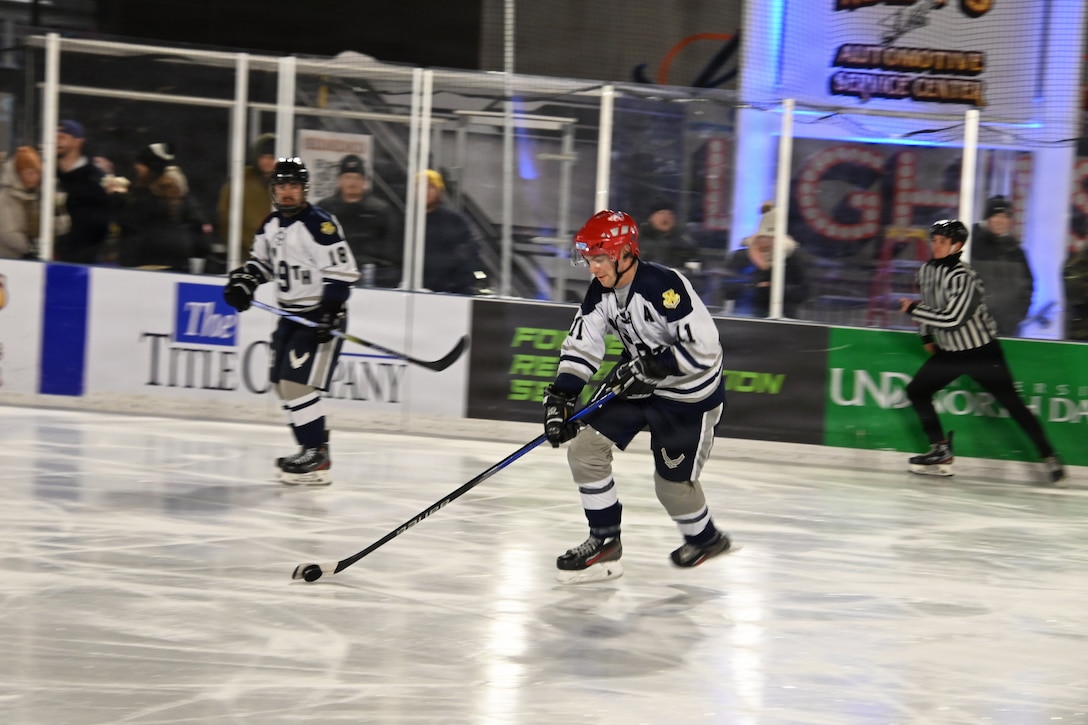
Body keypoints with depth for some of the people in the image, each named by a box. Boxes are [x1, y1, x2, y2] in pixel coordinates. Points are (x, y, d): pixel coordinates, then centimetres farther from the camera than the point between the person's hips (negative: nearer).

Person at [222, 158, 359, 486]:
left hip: (320, 315, -9)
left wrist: (329, 314, -26)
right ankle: (312, 448, 21)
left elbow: (341, 272, -21)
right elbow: (261, 261, 23)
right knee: (283, 383, 11)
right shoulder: (271, 225, 8)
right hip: (290, 313, 9)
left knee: (298, 382, -16)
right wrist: (243, 282, 3)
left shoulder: (320, 224, -17)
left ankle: (318, 458, -12)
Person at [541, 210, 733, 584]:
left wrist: (650, 366, -30)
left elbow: (703, 349, -31)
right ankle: (605, 542, 8)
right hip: (639, 383, 7)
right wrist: (560, 398, -16)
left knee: (673, 483, 2)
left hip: (689, 392, -7)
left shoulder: (665, 286, -29)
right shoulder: (600, 291, -6)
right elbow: (580, 346, -4)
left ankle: (706, 539, 33)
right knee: (585, 448, -4)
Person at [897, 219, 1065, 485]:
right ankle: (941, 452, 11)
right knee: (916, 391, 4)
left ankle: (1049, 456, -3)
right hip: (950, 352, 8)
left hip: (982, 352, -8)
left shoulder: (964, 277, -24)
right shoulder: (926, 270, 1)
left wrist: (912, 309, -24)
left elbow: (951, 319, -31)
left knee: (1011, 403, -10)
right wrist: (927, 337, 18)